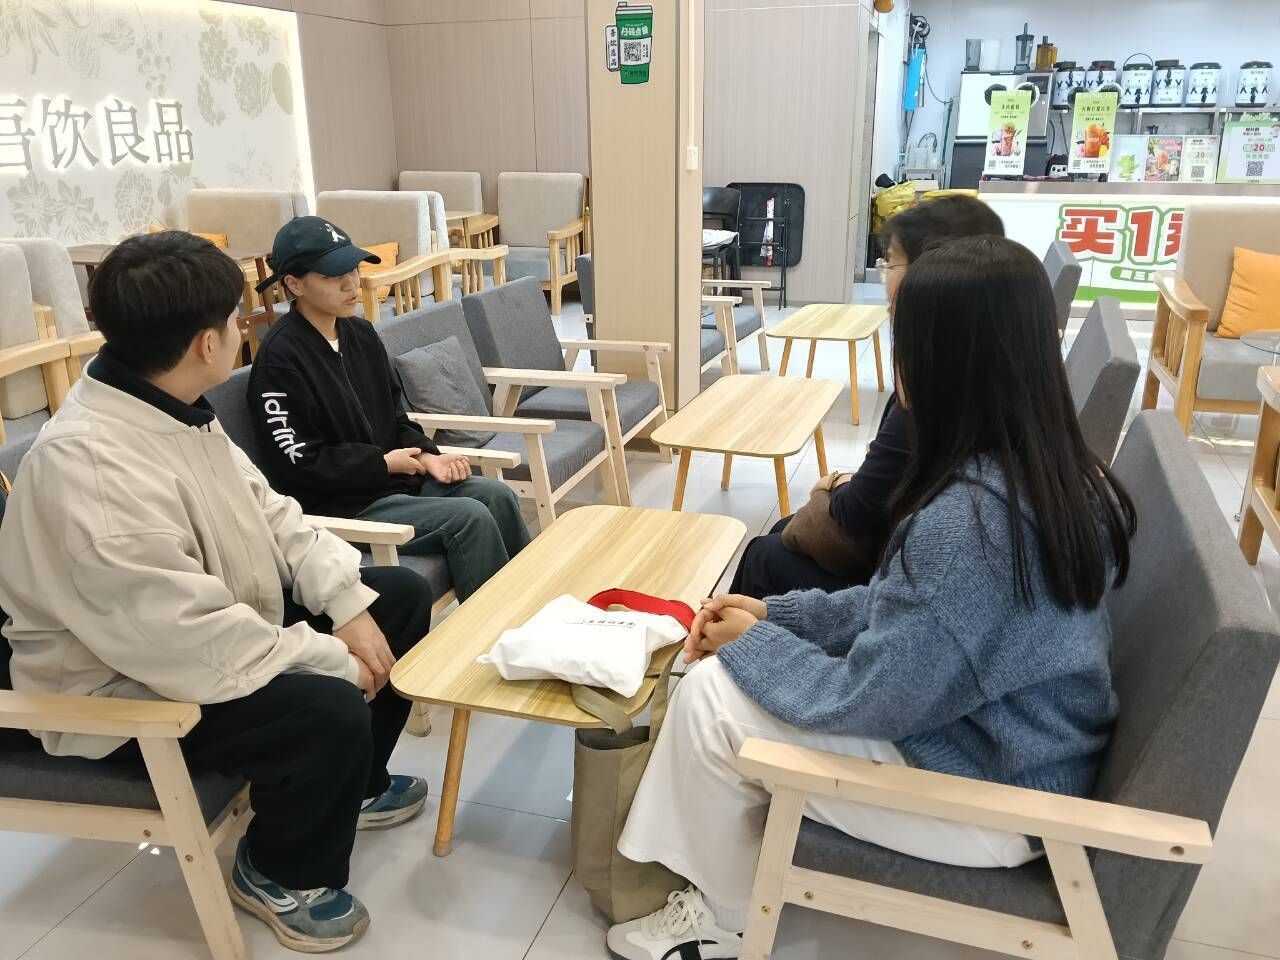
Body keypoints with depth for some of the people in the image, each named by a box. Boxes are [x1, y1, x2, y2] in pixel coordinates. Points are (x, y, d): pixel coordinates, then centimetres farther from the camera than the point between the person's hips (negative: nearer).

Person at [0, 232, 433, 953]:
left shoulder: (169, 409, -2)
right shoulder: (91, 470, -33)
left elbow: (267, 513, 4)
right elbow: (192, 641, -34)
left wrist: (348, 605, -8)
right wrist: (334, 659, -23)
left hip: (221, 619, 10)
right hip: (126, 690, -9)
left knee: (402, 594, 6)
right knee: (330, 710, -32)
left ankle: (354, 784, 25)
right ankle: (281, 875, 2)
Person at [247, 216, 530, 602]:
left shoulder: (361, 333, 10)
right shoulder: (280, 357, -14)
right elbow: (298, 464, -16)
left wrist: (425, 456, -3)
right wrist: (384, 463, -11)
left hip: (394, 476, 8)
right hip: (337, 504, -7)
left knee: (496, 495, -9)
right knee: (469, 518, -22)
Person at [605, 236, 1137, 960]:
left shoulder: (967, 520, -34)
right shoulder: (1060, 473, -3)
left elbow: (864, 703, -25)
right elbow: (903, 606, 7)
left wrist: (751, 643, -8)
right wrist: (776, 613, 3)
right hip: (1014, 746, 9)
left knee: (711, 695, -8)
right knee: (736, 669, 9)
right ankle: (725, 885, 25)